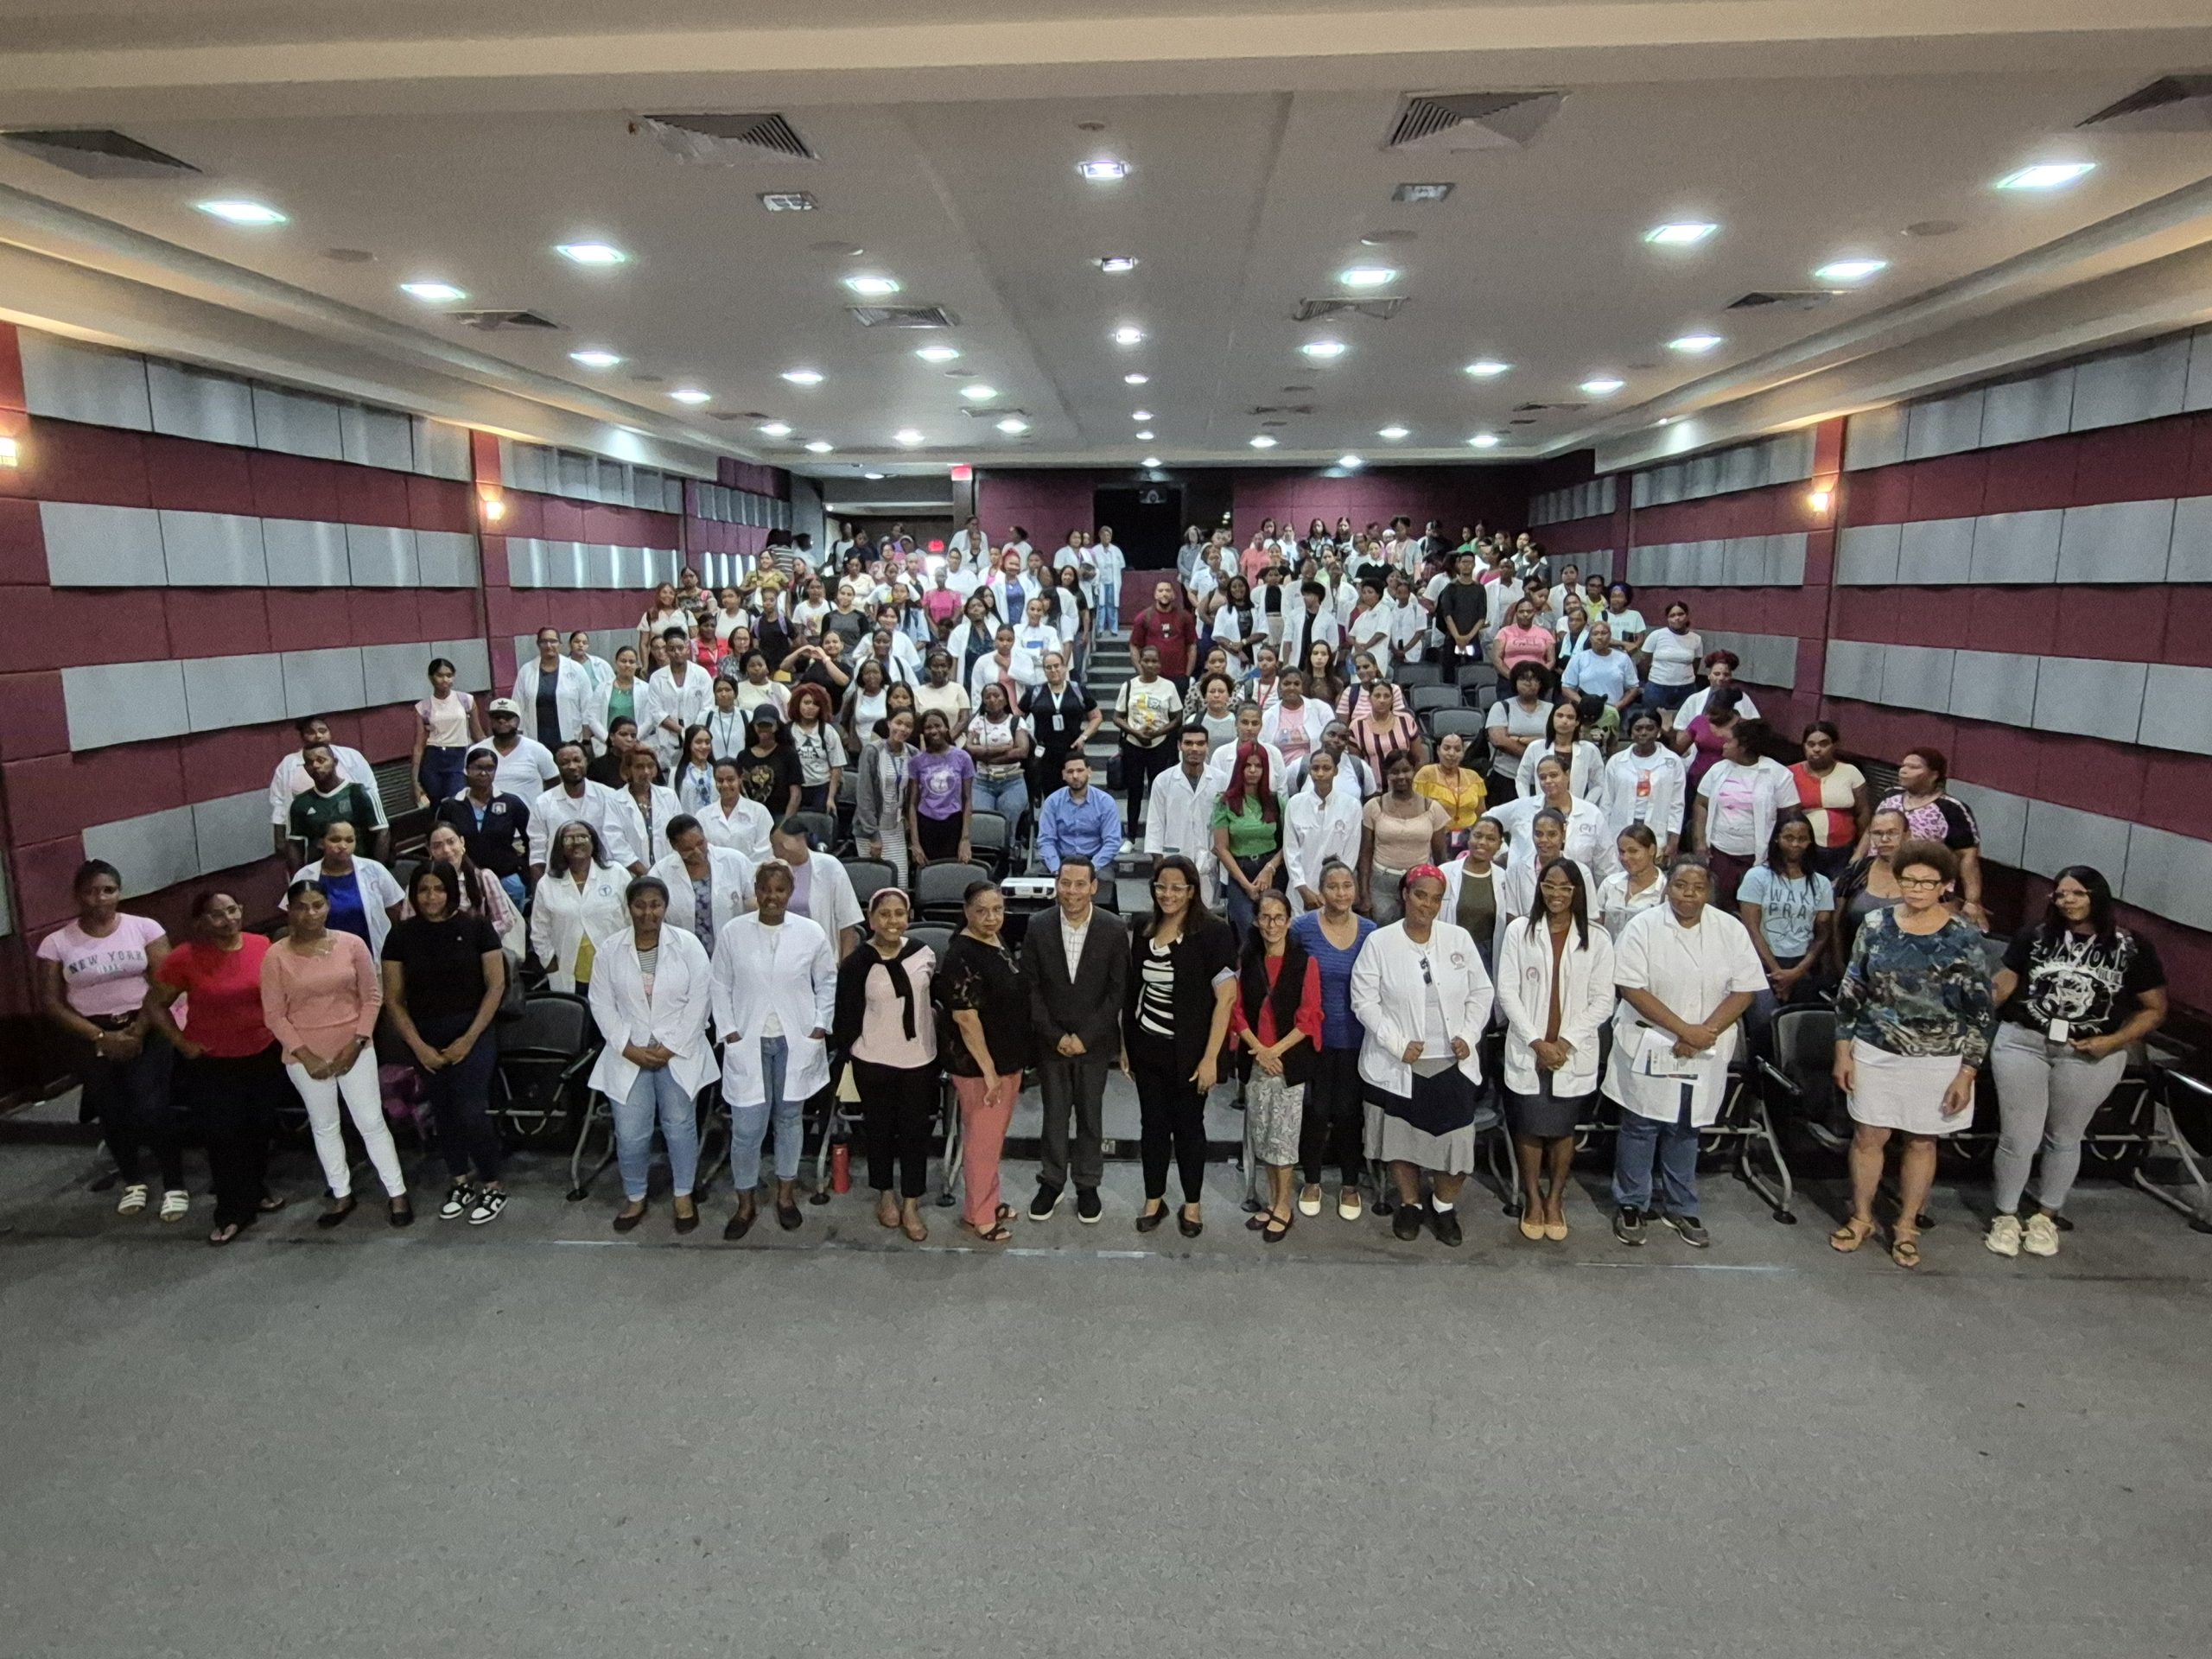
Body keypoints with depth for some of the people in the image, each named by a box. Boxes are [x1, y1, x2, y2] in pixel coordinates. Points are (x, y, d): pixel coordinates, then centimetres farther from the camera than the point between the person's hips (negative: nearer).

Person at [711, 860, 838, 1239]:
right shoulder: (733, 932, -3)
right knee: (747, 1127, 0)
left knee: (790, 1118, 14)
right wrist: (729, 1032, -4)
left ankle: (786, 1194, 31)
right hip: (748, 1042, -1)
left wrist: (820, 1028, -2)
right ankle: (746, 1202, 19)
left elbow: (827, 982, 4)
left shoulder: (811, 933, -4)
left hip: (796, 1042, 1)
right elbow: (721, 985, 3)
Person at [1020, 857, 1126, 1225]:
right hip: (1050, 1042, 1)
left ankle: (1088, 1185, 28)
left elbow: (1118, 991, -8)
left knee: (1090, 1116, 12)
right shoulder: (1038, 929, -7)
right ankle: (1051, 1182, 29)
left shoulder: (1112, 931, -10)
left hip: (1094, 1041, -1)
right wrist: (1056, 1036, -10)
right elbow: (1030, 988, -4)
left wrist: (1085, 1036, -12)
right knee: (1054, 1115, 12)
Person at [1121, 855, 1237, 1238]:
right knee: (1153, 1124, 14)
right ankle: (1154, 1199, 31)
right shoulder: (1141, 928, 1)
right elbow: (1130, 989, 7)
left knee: (1188, 1126, 11)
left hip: (1188, 1052, -3)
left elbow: (1225, 998, -13)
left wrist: (1210, 1058, -15)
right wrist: (1124, 1045, 8)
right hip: (1147, 1048, 4)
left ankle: (1192, 1204, 29)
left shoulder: (1211, 934, -14)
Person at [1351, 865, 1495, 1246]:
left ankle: (1444, 1206, 28)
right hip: (1398, 1065, -2)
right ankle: (1410, 1204, 34)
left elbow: (1480, 993, 7)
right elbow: (1364, 1001, -9)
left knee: (1455, 1139, 3)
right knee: (1401, 1136, 11)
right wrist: (1397, 1043, -16)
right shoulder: (1379, 942, -7)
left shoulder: (1459, 938, 2)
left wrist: (1468, 1035, -6)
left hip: (1453, 1063, 2)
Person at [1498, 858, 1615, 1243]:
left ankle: (1555, 1199, 30)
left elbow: (1602, 1001, -2)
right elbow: (1507, 991, -4)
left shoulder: (1597, 939, -2)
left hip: (1574, 1055, 0)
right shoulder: (1519, 930, -3)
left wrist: (1567, 1042, -11)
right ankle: (1533, 1199, 26)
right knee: (1529, 1128, 7)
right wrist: (1536, 1041, -11)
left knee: (1562, 1130, 11)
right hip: (1527, 1050, 0)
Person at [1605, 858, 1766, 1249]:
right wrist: (1684, 1029, -20)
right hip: (1647, 1048, -2)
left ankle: (1681, 1209, 30)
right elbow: (1632, 988, -14)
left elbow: (1744, 990, -4)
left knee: (1685, 1130, 16)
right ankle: (1631, 1205, 22)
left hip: (1702, 1055, 3)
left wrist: (1703, 1034, -15)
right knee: (1640, 1127, 7)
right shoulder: (1643, 927, -10)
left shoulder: (1731, 930, -2)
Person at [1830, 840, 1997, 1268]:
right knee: (1869, 1136, 9)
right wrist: (1843, 1051, 1)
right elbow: (1850, 992, 3)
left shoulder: (1965, 937, -8)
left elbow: (1980, 1011, -5)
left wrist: (1967, 1073, -8)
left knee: (1922, 1141, 12)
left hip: (1939, 1061, -1)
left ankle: (1907, 1226, 29)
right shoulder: (1876, 926, -3)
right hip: (1876, 1054, 1)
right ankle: (1861, 1217, 28)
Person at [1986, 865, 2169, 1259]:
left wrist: (2112, 1042, -11)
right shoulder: (2034, 935, 0)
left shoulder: (2132, 946, -1)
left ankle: (2046, 1217, 33)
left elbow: (2154, 1009, 2)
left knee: (2065, 1137, 15)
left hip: (2090, 1056, 0)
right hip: (2023, 1043, 0)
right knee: (2017, 1137, 3)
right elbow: (2004, 983, 0)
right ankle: (2005, 1216, 20)